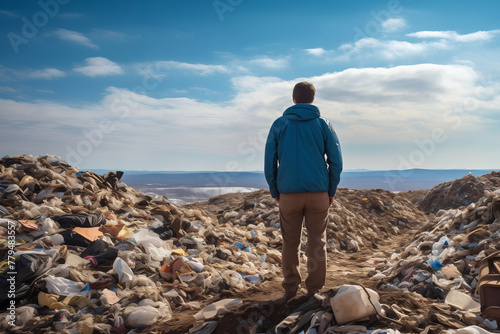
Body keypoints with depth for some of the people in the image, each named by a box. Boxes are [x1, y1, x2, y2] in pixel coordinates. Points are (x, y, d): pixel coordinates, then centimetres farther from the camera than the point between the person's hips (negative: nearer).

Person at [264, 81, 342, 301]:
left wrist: (275, 193, 10)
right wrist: (331, 192, 9)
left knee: (290, 243, 14)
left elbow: (269, 163, 1)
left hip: (289, 194, 0)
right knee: (317, 242, 12)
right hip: (318, 193, 0)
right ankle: (314, 291, 15)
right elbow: (336, 161, -1)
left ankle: (290, 291, 17)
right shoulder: (323, 125, 3)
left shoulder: (279, 125, 4)